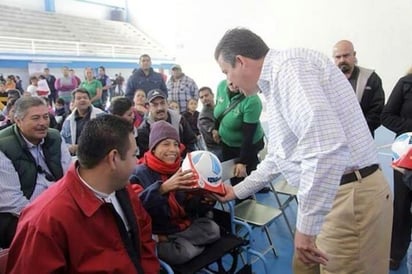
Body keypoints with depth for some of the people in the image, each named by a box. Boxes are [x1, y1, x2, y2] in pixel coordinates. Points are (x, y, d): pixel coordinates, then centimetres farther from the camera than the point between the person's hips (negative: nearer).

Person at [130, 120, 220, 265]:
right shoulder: (140, 173, -8)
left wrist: (206, 200, -16)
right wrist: (163, 187, -41)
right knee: (183, 252, -30)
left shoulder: (182, 169, 8)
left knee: (212, 229, -19)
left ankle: (170, 242, -9)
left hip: (186, 226, 6)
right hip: (158, 232, -6)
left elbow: (194, 208, 7)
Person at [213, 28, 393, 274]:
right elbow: (279, 157, 24)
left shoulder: (289, 65, -16)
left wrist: (306, 225, -23)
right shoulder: (277, 80, 15)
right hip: (326, 195, 10)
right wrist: (238, 191, 30)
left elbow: (326, 147, -30)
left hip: (352, 197, -10)